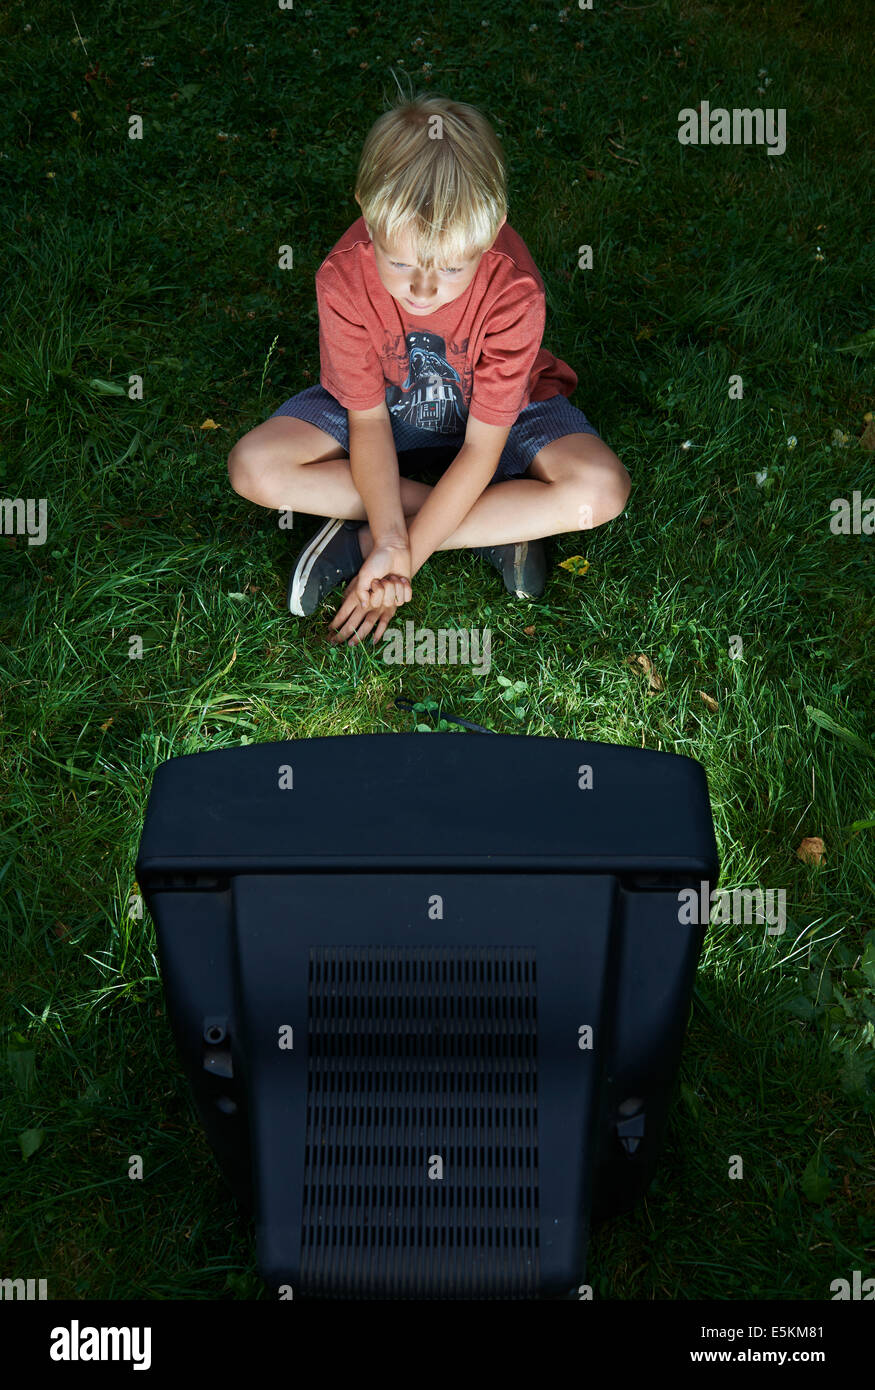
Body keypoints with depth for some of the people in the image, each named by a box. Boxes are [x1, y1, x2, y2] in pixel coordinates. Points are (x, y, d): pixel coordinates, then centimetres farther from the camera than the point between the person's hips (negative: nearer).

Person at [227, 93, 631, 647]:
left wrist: (402, 556, -30)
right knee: (253, 467, -22)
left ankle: (359, 539, -23)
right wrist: (392, 541, -33)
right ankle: (500, 522, -18)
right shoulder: (344, 277, -30)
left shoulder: (514, 291, -35)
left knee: (603, 491, -30)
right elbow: (368, 419, -20)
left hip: (497, 408, -1)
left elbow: (481, 448, -28)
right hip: (387, 400, 2)